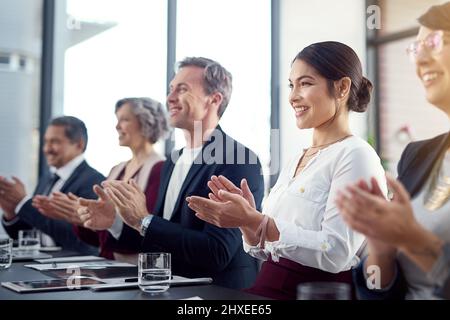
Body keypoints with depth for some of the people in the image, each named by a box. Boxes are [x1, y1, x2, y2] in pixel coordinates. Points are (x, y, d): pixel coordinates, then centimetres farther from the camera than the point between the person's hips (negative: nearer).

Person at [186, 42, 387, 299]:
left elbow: (335, 254, -18)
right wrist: (247, 220, -4)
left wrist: (254, 220, -21)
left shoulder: (355, 155, -8)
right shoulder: (295, 162, 13)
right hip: (270, 288, 6)